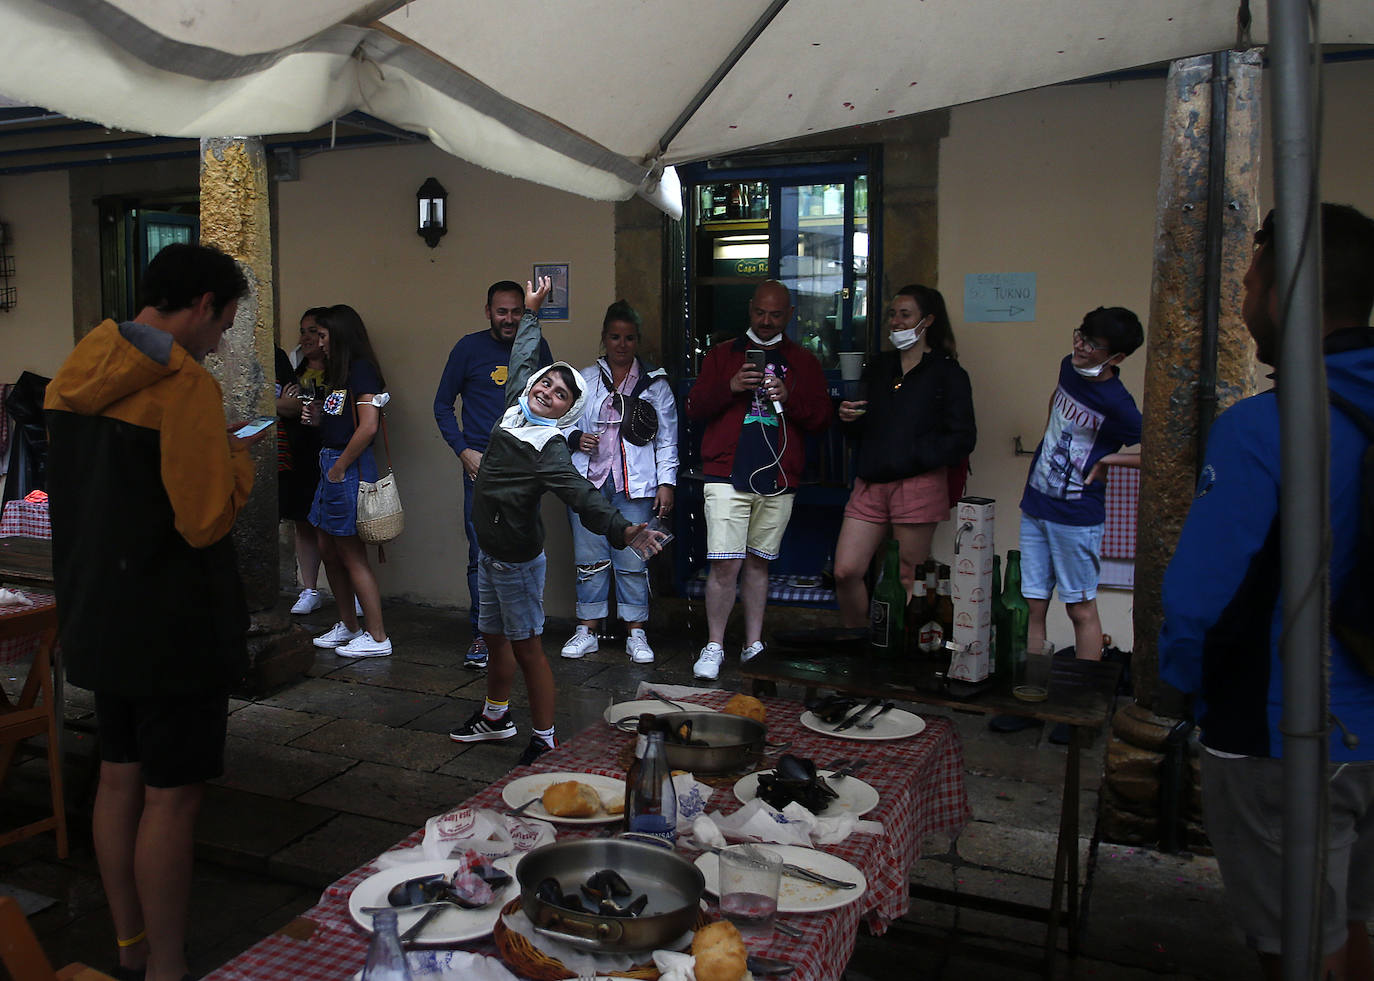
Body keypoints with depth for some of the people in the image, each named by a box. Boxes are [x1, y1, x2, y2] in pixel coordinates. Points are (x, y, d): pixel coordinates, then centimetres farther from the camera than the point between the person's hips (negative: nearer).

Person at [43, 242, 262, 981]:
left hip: (96, 612, 9)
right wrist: (239, 459, -5)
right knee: (171, 796, 2)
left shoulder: (75, 374, 7)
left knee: (119, 778, 17)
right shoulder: (185, 384, -19)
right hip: (171, 623, -8)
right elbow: (207, 520, -22)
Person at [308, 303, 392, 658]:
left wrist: (339, 468, -16)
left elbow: (368, 426, -22)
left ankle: (378, 638, 4)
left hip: (349, 468, -10)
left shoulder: (361, 369, -13)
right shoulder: (339, 371, 18)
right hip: (331, 464, 10)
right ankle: (348, 626, 27)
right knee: (328, 549, 14)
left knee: (351, 555, -4)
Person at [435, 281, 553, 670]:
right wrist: (463, 450, -2)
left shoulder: (536, 348, 9)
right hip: (482, 466, -2)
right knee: (482, 555, -4)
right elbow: (442, 405, 8)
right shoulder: (469, 348, 2)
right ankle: (482, 636, 6)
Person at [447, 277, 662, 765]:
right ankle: (495, 716, 39)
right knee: (495, 636, 20)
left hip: (518, 557, -8)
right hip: (490, 551, 8)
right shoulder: (516, 407, 2)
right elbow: (523, 359, 19)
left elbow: (583, 496, -31)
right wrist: (531, 311, 30)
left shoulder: (552, 448, -20)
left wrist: (623, 529, -47)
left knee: (526, 646, -1)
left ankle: (544, 739, 9)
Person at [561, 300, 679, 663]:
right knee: (589, 558, 4)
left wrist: (666, 483, -1)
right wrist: (576, 438, -6)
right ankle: (587, 630, 15)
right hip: (588, 481, 2)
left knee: (632, 560, -3)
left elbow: (667, 439, 7)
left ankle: (636, 633, 9)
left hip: (634, 485, -2)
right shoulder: (585, 379, 11)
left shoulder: (655, 383, 8)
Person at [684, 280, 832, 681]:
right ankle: (714, 645, 5)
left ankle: (753, 644, 20)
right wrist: (730, 387, -12)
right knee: (726, 566, -8)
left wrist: (788, 396, -11)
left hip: (778, 481, 2)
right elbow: (694, 408, 5)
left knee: (758, 563, 10)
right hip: (727, 476, -1)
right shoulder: (722, 355, 12)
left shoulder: (804, 362, 13)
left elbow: (822, 417, 6)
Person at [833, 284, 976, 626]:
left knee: (909, 578, -1)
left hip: (919, 485, -5)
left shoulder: (948, 373, 3)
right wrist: (849, 418, -1)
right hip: (870, 483, 5)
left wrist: (913, 456, -12)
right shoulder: (879, 368, 19)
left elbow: (962, 438, -4)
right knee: (845, 572, -2)